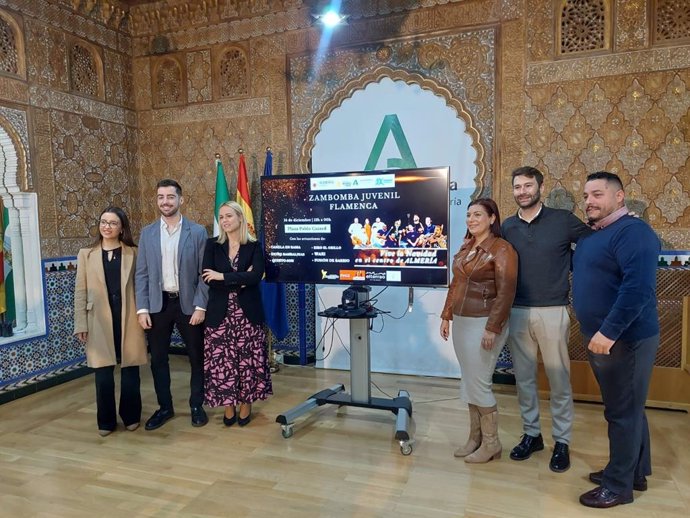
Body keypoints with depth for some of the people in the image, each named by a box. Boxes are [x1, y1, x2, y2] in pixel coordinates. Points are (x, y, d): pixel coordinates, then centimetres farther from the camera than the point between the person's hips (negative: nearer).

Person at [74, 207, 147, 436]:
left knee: (130, 370, 8)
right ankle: (106, 421, 21)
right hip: (100, 321, 1)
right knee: (103, 373, 4)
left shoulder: (133, 253, 4)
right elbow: (81, 292, 4)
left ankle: (131, 416, 24)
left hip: (128, 319, 0)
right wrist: (81, 324, 0)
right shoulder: (86, 254, 6)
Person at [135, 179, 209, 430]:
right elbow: (141, 274, 3)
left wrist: (200, 306, -11)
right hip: (158, 304, 2)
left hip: (188, 303, -2)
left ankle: (197, 405, 24)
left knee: (197, 357, 7)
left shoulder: (197, 232, -3)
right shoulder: (147, 233, 5)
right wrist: (142, 308, -4)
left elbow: (204, 274, -5)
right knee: (158, 359, 10)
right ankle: (165, 407, 26)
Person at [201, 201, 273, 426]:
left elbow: (256, 276, -14)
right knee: (222, 360, 4)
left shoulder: (254, 246, 1)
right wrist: (240, 280, -14)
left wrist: (223, 277, -16)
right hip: (220, 313, 1)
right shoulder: (212, 245, 5)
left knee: (248, 359, 5)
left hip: (247, 313, -1)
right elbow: (207, 278, -8)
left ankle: (245, 404, 22)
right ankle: (228, 406, 21)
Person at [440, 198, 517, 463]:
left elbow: (505, 292, -17)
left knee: (479, 383, -2)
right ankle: (475, 437, 27)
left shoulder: (502, 249, -11)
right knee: (468, 382, 13)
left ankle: (491, 443, 15)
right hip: (461, 321, 8)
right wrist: (447, 315, 15)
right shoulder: (466, 247, 12)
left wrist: (492, 328, -20)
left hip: (483, 323, -8)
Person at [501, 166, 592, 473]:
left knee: (559, 380, 6)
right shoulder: (507, 226, 7)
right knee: (523, 377, 12)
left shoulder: (563, 220, -3)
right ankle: (531, 434, 27)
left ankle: (561, 442, 21)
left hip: (552, 311, -3)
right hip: (517, 312, 3)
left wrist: (565, 263, -7)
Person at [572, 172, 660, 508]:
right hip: (600, 338, 9)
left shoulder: (632, 231, -17)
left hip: (625, 339, -9)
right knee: (628, 409, 20)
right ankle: (636, 473, 34)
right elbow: (582, 272, 25)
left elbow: (638, 287, -27)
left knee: (623, 412, 2)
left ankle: (618, 485, 15)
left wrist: (609, 332, -28)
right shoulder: (590, 235, 12)